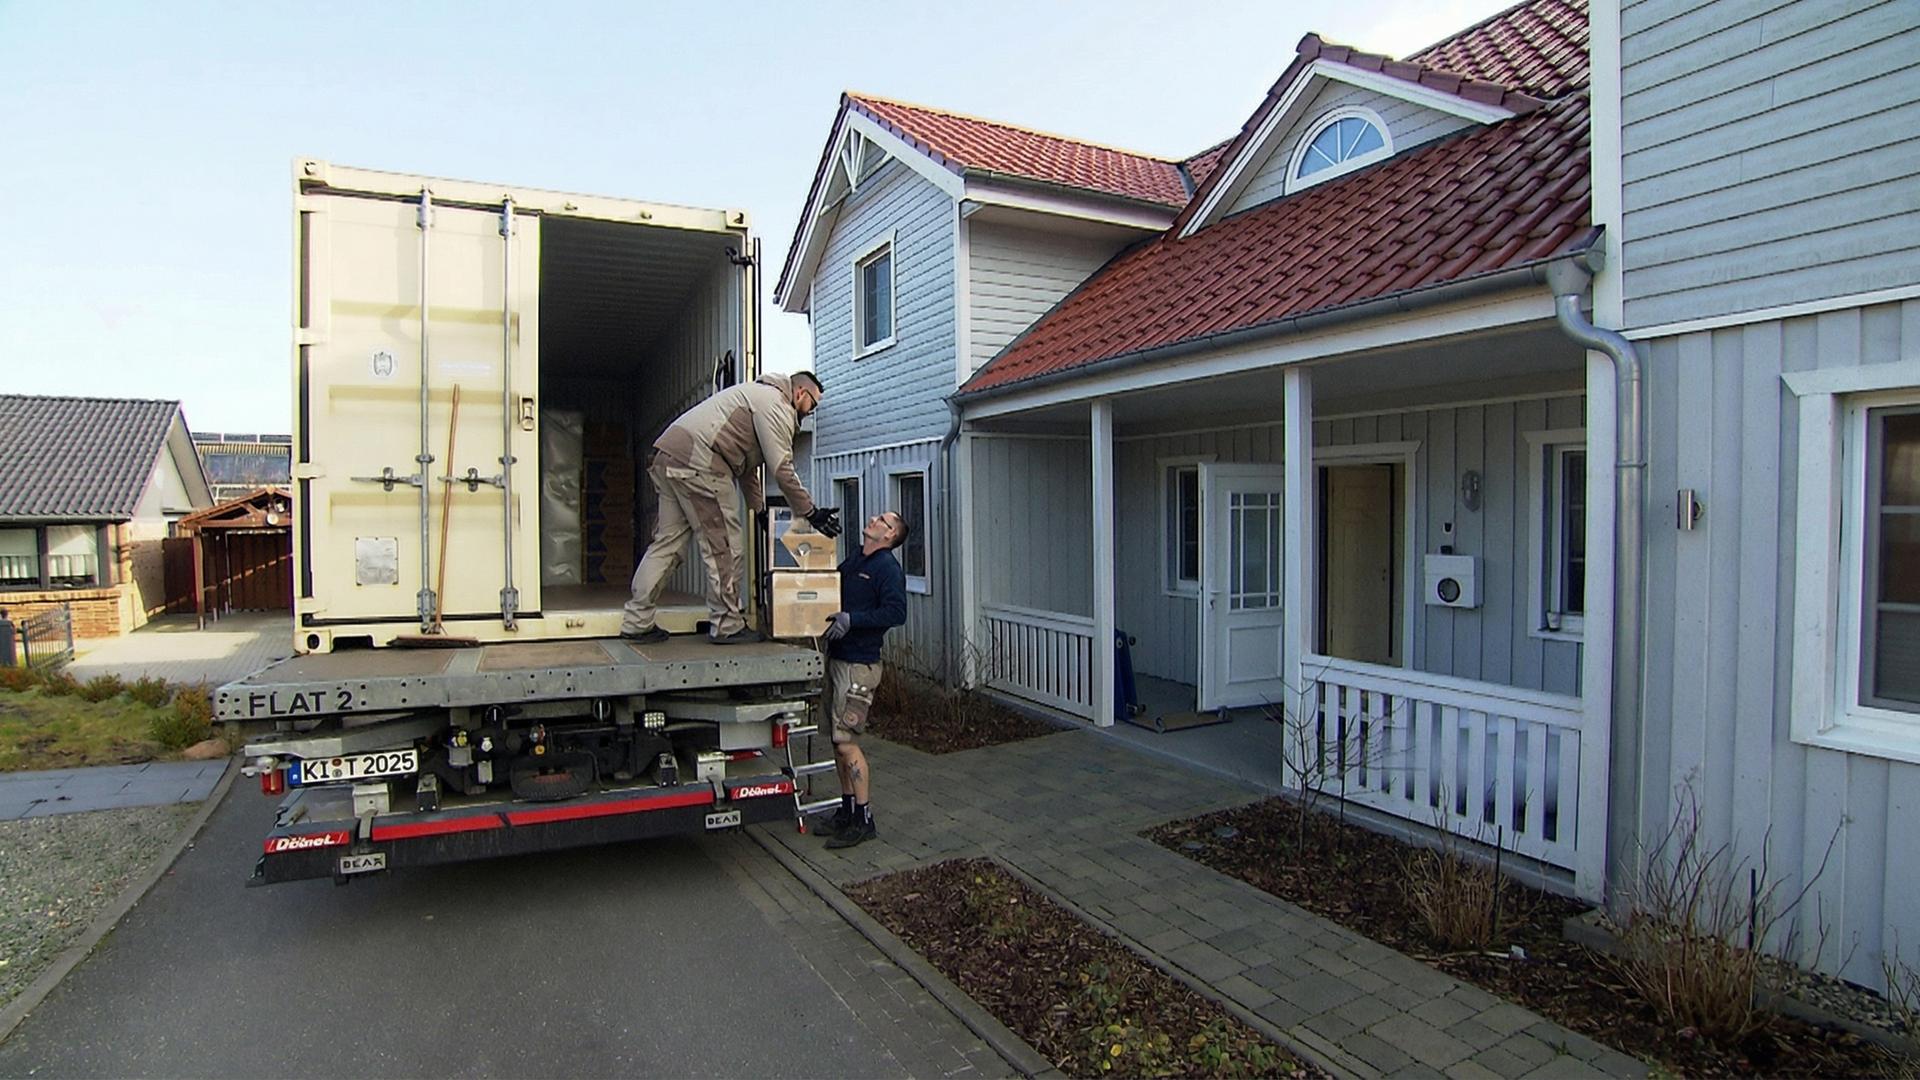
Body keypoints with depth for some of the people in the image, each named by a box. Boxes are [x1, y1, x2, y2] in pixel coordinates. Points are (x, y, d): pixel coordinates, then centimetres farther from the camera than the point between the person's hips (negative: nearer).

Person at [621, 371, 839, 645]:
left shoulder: (758, 395, 31)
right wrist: (811, 512, -3)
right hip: (698, 461, -10)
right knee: (724, 547, -3)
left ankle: (636, 622, 14)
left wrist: (760, 508, 30)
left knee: (667, 541, 12)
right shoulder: (776, 403, -1)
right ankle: (728, 627, 3)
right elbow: (782, 468, -9)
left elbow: (747, 466, 32)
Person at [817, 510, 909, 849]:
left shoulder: (887, 567, -12)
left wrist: (852, 619, -27)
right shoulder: (852, 561, 15)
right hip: (836, 658, 9)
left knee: (846, 741, -7)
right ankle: (847, 810, 25)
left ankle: (864, 819, 4)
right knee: (839, 740, 14)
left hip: (859, 665, -9)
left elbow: (896, 612, -22)